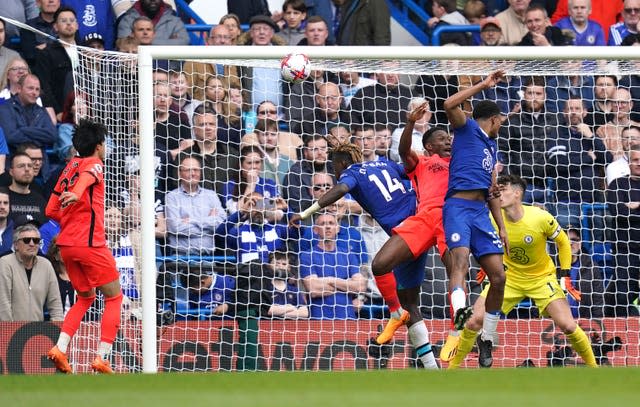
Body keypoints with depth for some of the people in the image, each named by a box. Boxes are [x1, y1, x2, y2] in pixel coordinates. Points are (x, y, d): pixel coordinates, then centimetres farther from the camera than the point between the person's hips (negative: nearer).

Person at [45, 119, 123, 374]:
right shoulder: (93, 164, -3)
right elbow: (86, 177, -30)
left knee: (85, 298, 22)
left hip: (66, 244, 7)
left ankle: (60, 348, 5)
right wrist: (77, 194, -50)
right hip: (90, 243, -7)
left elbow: (51, 210, 18)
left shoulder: (70, 167, 17)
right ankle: (102, 358, -7)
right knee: (114, 297, 4)